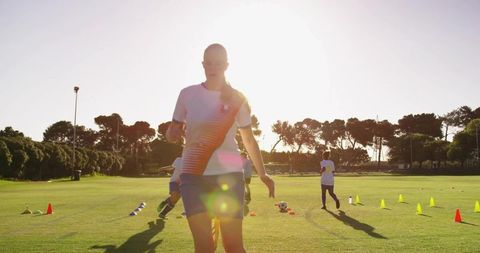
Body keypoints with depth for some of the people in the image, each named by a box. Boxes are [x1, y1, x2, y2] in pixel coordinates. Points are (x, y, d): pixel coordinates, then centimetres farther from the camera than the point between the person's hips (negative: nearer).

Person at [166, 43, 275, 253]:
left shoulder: (237, 98, 3)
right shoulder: (188, 94, 3)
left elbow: (249, 140, 11)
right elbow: (171, 134, 9)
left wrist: (262, 174, 10)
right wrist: (175, 132, -15)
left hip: (229, 173, 0)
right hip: (194, 174, 0)